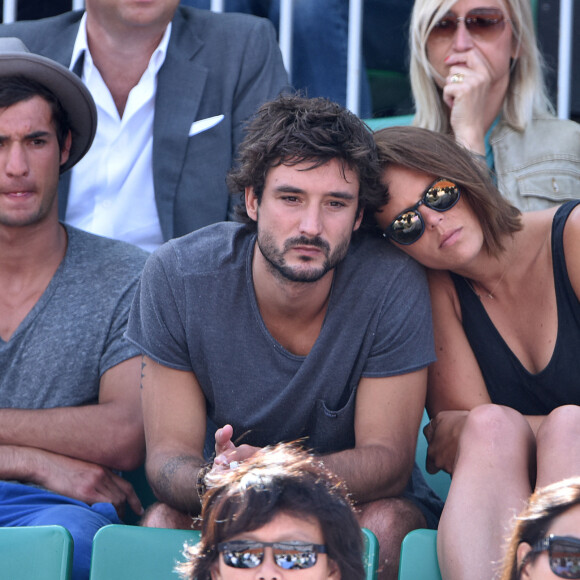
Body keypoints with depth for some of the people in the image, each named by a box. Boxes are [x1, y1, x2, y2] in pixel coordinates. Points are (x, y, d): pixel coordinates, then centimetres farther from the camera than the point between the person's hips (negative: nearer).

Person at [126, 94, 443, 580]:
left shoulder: (392, 284, -20)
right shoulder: (176, 276, -15)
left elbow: (388, 458, -18)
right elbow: (168, 454, -14)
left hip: (361, 507, 0)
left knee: (387, 521, -32)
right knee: (164, 520, -30)